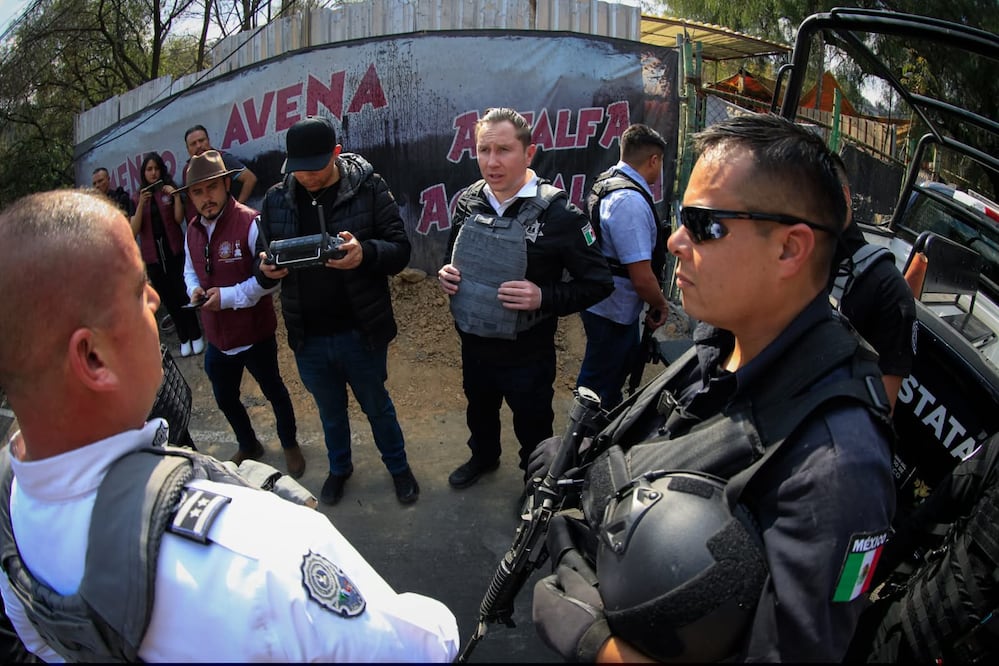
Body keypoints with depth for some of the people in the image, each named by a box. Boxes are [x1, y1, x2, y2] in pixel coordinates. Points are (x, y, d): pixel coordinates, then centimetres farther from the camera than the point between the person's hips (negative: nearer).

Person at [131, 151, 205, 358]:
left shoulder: (169, 189, 2)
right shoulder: (137, 197, 6)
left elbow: (179, 219, -10)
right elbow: (134, 230, -5)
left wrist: (176, 195, -22)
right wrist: (141, 204, -16)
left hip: (174, 251, -2)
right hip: (152, 255, 2)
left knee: (182, 294, -4)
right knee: (167, 298, 9)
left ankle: (196, 336, 8)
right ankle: (183, 338, 19)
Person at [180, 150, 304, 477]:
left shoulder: (250, 223, -20)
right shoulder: (192, 229, 2)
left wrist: (228, 296, -25)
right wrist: (195, 289, -5)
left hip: (255, 334, -6)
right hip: (217, 337, 6)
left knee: (274, 392, 16)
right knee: (225, 400, 22)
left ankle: (289, 445, 41)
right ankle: (248, 446, 48)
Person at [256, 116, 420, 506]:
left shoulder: (368, 188, -11)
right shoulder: (277, 199, -1)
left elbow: (400, 250, -13)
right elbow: (263, 261, 6)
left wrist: (366, 253, -34)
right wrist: (267, 270, -18)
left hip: (360, 332, -3)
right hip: (308, 338, 3)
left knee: (377, 406, 18)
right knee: (330, 411, 23)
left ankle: (398, 467, 43)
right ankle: (339, 467, 49)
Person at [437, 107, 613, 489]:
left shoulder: (558, 213, -21)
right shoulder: (467, 202, -5)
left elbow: (598, 282, -17)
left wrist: (543, 298, -31)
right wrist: (447, 274, -9)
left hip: (527, 354, -5)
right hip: (473, 343, 5)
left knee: (533, 429, 18)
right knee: (479, 410, 30)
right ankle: (483, 457, 59)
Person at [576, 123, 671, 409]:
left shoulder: (607, 180, 3)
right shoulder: (631, 201, -28)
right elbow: (642, 278, -29)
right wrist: (660, 305, -8)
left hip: (610, 303, 11)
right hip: (613, 310, -11)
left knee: (627, 359, 31)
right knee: (598, 384, 9)